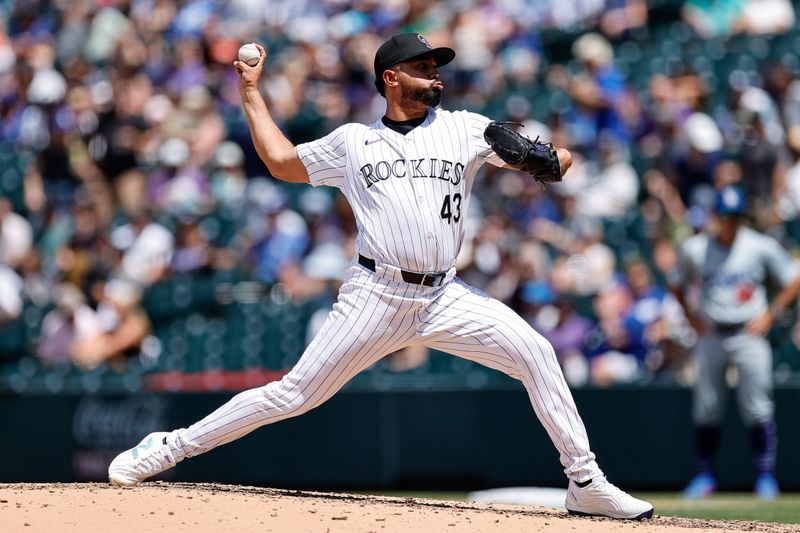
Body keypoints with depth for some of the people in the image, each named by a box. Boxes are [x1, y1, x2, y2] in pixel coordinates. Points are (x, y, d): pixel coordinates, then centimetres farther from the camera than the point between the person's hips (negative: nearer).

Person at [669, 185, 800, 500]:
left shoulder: (762, 247, -1)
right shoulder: (694, 249, 4)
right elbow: (677, 284, 18)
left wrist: (771, 314, -3)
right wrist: (691, 315, 6)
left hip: (749, 335, -2)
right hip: (711, 336, 2)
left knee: (757, 408, -6)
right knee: (706, 409, 3)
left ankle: (765, 475, 1)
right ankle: (705, 476, 11)